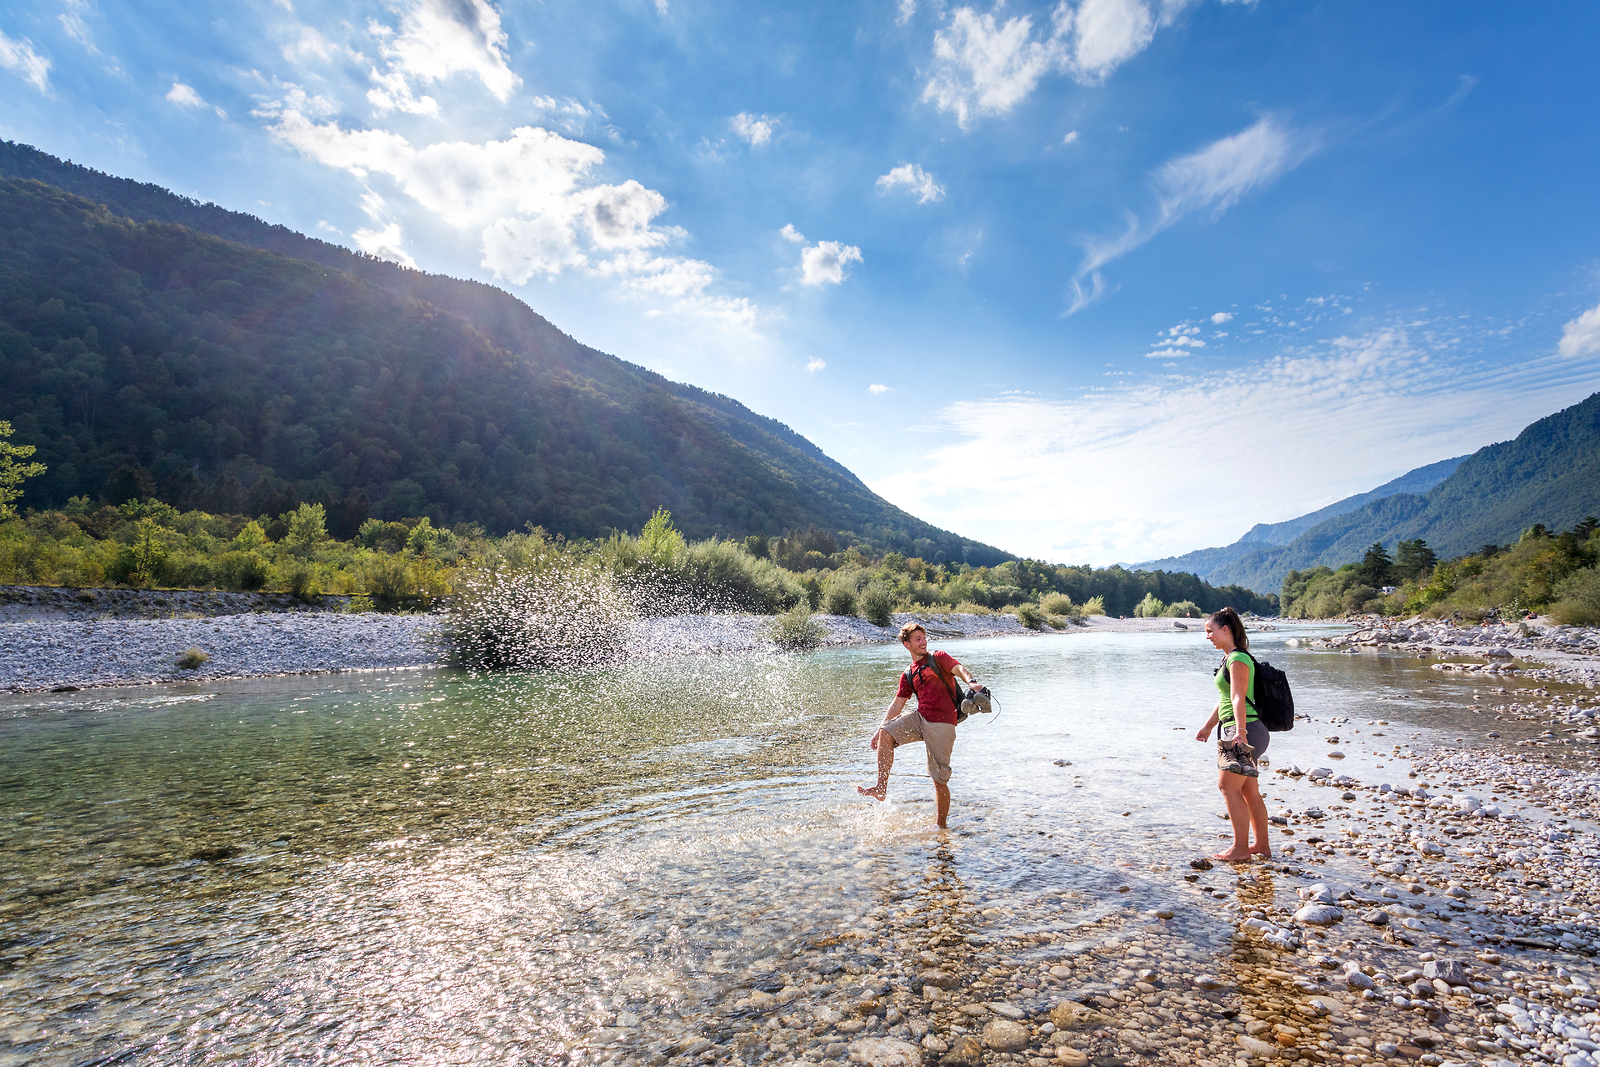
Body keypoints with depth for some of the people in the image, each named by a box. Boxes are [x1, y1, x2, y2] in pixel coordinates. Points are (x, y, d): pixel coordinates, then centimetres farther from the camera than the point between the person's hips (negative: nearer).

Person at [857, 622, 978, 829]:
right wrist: (879, 731, 15)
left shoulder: (939, 658, 6)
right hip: (919, 718, 4)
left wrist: (971, 682, -37)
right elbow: (897, 705, 20)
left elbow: (959, 669, -13)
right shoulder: (908, 675, 18)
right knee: (886, 733, -18)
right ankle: (881, 788, -13)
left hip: (942, 724, -4)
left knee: (940, 779, -2)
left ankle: (942, 826, 14)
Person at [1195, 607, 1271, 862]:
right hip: (1236, 732, 10)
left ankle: (1241, 848, -1)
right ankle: (1261, 845, 24)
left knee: (1228, 786, -7)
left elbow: (1238, 698, -26)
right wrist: (1208, 726, 29)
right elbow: (1224, 699, 24)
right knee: (1249, 791, 15)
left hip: (1244, 732, -10)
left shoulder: (1237, 659, -14)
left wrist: (1240, 730, -35)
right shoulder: (1231, 658, 17)